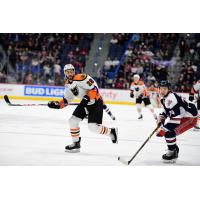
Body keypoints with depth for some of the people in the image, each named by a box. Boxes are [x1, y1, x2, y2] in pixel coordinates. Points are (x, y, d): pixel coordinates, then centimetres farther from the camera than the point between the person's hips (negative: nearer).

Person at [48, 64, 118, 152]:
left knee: (93, 126, -17)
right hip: (85, 102, 9)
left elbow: (94, 88, -25)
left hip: (96, 102, -9)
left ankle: (111, 132, 7)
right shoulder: (67, 84, 5)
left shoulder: (81, 78, -24)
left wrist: (88, 98, -34)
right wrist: (58, 104, -2)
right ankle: (76, 144, 14)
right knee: (73, 120, 2)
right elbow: (66, 99, 12)